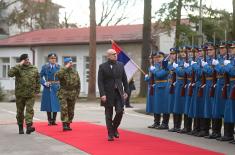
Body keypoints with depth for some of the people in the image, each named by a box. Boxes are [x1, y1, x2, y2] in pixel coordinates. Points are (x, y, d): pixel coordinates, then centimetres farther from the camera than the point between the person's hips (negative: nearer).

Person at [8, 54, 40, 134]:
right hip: (20, 94, 0)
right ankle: (20, 127, 21)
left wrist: (37, 90, 6)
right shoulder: (18, 69, -2)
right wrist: (19, 65, -21)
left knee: (30, 110, -12)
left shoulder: (34, 69, 5)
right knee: (20, 111, 8)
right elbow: (10, 73, -21)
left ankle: (29, 126, -19)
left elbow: (38, 81, 11)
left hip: (31, 94, 0)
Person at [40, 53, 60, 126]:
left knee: (55, 104, 2)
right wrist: (44, 83, -9)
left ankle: (54, 120, 10)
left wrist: (60, 84, -4)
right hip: (48, 88, -1)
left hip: (56, 87, 1)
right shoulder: (45, 67, 0)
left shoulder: (59, 67, 4)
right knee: (48, 104, 2)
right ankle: (49, 120, 10)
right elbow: (41, 76, 3)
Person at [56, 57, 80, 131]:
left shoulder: (75, 72, 10)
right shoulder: (62, 71, -3)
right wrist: (65, 68, -22)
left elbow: (78, 84, 17)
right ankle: (64, 124, -17)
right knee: (64, 108, -17)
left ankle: (68, 124, 18)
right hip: (63, 93, -4)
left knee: (71, 110, 7)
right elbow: (57, 75, -28)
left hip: (72, 94, 4)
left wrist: (77, 93, 10)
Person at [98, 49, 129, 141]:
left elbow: (124, 79, 11)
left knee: (120, 111, -8)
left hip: (119, 92, 2)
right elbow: (100, 82, -7)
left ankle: (115, 128, 18)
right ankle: (110, 134, 12)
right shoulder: (102, 67, -3)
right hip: (108, 94, -2)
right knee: (109, 115, 3)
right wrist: (102, 94, -14)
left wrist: (126, 91, 5)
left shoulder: (120, 65, 8)